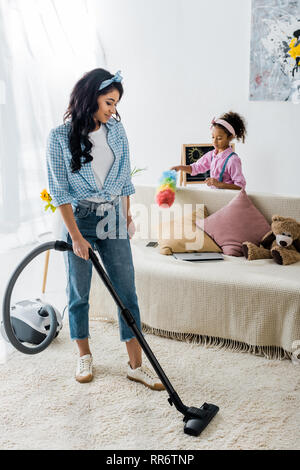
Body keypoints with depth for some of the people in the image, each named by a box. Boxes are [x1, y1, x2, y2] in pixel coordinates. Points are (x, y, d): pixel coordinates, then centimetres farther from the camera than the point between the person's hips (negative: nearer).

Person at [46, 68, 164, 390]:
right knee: (79, 293, 9)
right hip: (78, 219, -3)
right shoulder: (60, 136, -11)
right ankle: (84, 355, 31)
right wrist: (76, 235, -14)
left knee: (127, 292, 2)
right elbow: (59, 191, -11)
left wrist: (126, 212, 14)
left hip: (113, 219, 3)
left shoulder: (116, 129, 2)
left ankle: (136, 364, 11)